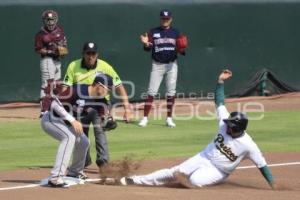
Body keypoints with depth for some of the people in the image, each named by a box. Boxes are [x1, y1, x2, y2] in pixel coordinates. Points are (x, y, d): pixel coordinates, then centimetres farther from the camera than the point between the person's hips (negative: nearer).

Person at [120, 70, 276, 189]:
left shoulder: (248, 145, -25)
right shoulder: (225, 123, -11)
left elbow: (262, 165, -21)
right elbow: (219, 102, -5)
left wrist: (273, 187, -24)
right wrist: (220, 81, -15)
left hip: (218, 172, -5)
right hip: (204, 158, 5)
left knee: (194, 181, -33)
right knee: (173, 172, 1)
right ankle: (135, 180, 8)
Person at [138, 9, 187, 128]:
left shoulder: (176, 33, 6)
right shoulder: (153, 32, 3)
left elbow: (181, 50, 4)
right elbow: (148, 48, -4)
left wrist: (182, 49, -19)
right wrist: (146, 44, -26)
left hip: (171, 65, 1)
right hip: (157, 65, -1)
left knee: (171, 92, 2)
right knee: (151, 92, -5)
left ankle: (169, 118, 10)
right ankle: (145, 118, -4)